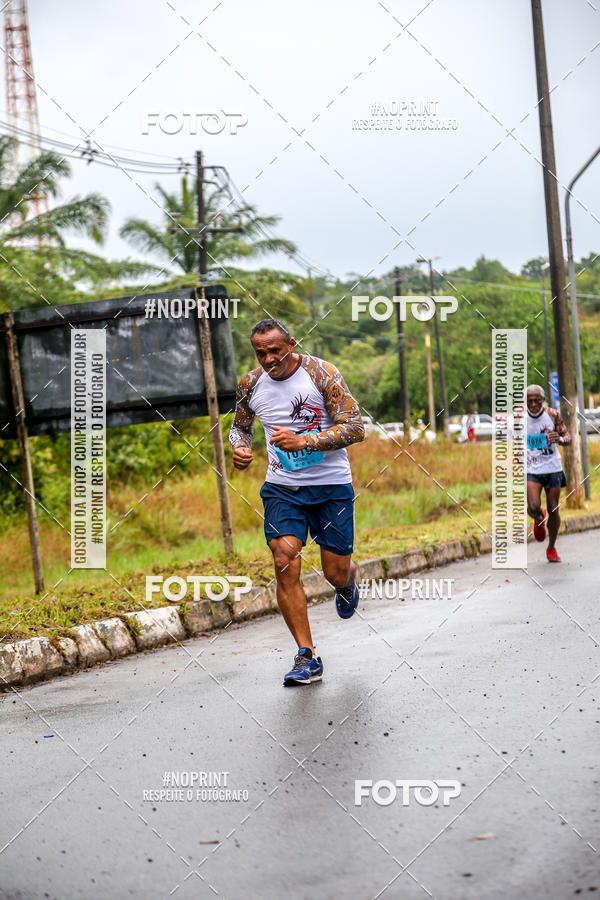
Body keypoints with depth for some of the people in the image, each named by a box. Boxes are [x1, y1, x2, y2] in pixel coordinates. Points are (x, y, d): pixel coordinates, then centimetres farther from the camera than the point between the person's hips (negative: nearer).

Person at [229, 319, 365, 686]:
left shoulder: (322, 373, -13)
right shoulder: (250, 385, -1)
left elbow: (356, 428, -18)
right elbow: (240, 425, 19)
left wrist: (305, 441, -29)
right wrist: (240, 448, -5)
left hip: (332, 485, -2)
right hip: (282, 487, 2)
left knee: (336, 573, 3)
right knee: (285, 565, -15)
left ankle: (347, 585, 45)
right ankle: (308, 658, -8)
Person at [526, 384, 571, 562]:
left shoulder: (553, 415, -5)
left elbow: (568, 437, 0)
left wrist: (560, 439, -23)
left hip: (553, 468, 1)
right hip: (531, 470, -1)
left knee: (553, 511, 4)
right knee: (534, 508, -18)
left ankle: (551, 548, 25)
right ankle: (539, 520, 21)